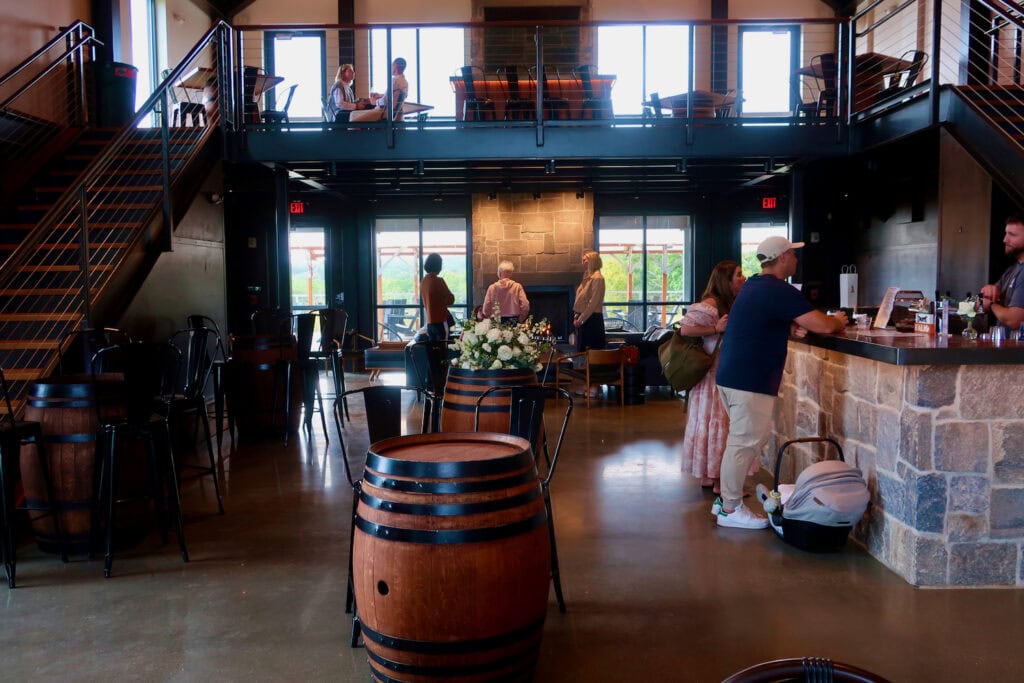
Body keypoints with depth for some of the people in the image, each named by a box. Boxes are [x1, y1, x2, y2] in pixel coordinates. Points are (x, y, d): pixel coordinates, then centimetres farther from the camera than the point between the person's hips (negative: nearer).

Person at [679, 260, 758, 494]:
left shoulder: (732, 304, 13)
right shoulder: (710, 304, -16)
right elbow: (685, 329, -22)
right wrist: (716, 329, -23)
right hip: (713, 375, -9)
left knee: (721, 423, 12)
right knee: (716, 423, -4)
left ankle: (711, 476, 21)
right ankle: (717, 481, 4)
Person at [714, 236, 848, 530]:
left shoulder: (753, 286, 15)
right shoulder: (780, 291, -16)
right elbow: (824, 326, -18)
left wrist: (791, 327, 10)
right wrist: (838, 321, 4)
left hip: (733, 374, 10)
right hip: (749, 381, -10)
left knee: (745, 439, 18)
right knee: (744, 443, -2)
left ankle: (726, 498, 25)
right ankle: (730, 510, 6)